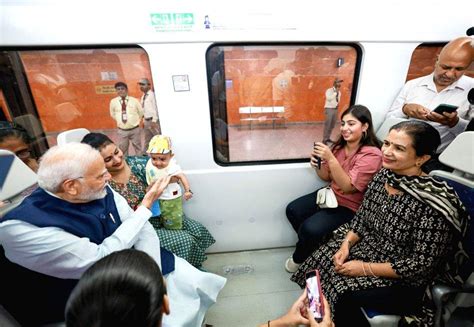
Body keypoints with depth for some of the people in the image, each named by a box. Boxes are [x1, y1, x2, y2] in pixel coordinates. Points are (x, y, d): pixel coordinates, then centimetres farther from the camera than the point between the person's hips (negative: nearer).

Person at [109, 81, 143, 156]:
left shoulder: (134, 100, -5)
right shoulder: (113, 102, -1)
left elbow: (141, 112, 8)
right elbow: (112, 114, 16)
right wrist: (120, 121, 11)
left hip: (134, 129, -1)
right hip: (122, 130, 1)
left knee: (138, 148, 11)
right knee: (122, 149, 11)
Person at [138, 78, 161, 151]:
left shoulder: (152, 95, -10)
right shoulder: (143, 96, 13)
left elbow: (156, 108, -15)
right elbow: (143, 110, 17)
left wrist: (154, 121, -19)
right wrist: (144, 120, 15)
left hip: (153, 120, -8)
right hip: (146, 120, 8)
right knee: (147, 140, 16)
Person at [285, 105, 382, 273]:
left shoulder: (372, 154, -20)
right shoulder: (340, 145, -2)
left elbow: (348, 187, -27)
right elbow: (328, 178, 6)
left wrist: (330, 159, -35)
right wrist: (317, 165, -16)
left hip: (350, 207, -7)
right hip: (331, 195, 7)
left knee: (309, 228, -21)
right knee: (292, 210, -2)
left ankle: (298, 259, 12)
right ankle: (312, 244, 22)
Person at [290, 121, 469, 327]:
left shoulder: (432, 203, -27)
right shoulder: (383, 175, -7)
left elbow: (422, 265, -22)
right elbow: (361, 218, 4)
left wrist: (365, 269, -20)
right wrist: (346, 244, -10)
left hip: (405, 281, -6)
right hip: (368, 248, 6)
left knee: (344, 296, -21)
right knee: (321, 261, -3)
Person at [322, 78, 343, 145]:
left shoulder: (339, 92, 13)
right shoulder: (329, 90, -8)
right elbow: (329, 98, -24)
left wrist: (338, 103, 11)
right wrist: (336, 92, -19)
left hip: (335, 109, 7)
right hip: (329, 109, -7)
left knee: (332, 125, 9)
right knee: (327, 124, -9)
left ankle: (328, 138, 19)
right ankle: (324, 139, -4)